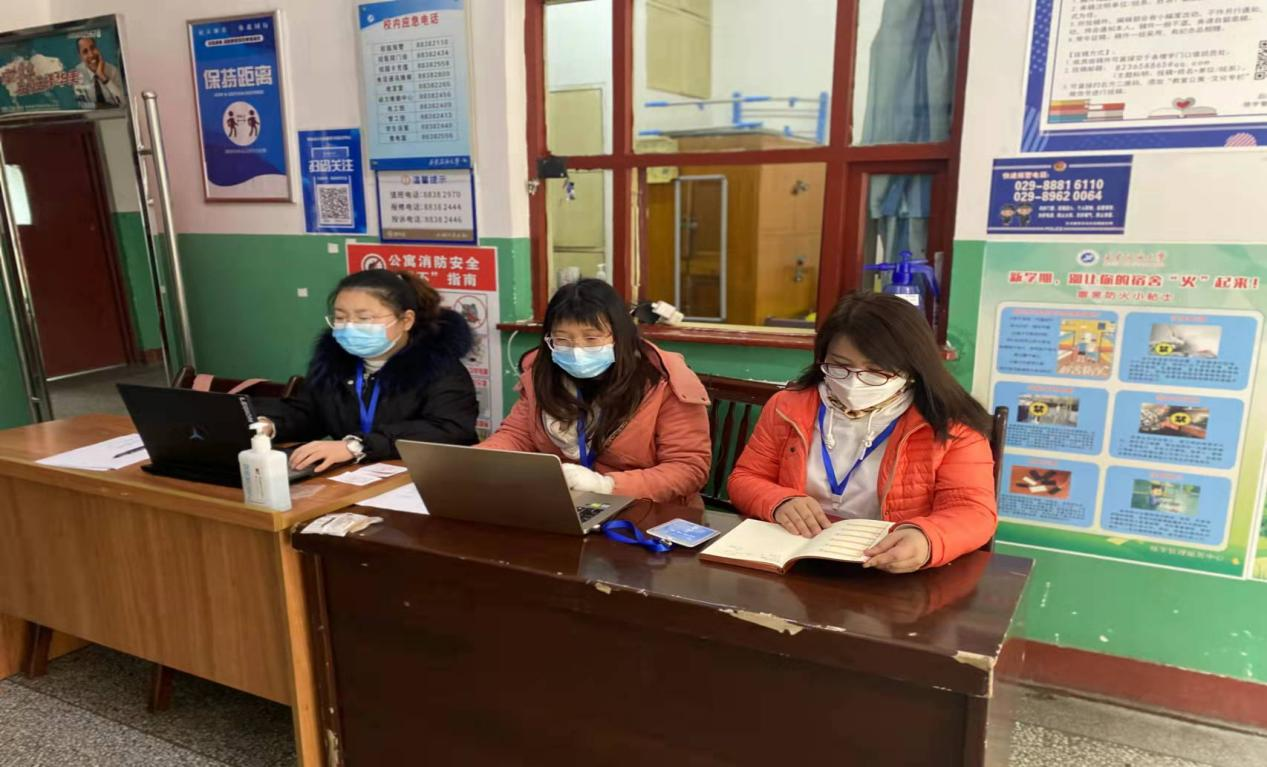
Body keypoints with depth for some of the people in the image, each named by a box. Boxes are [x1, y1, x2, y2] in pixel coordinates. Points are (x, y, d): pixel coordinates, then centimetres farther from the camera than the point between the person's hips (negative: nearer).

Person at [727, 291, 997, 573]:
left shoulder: (950, 425, -4)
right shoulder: (789, 408, 4)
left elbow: (974, 511, -10)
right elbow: (745, 480, 8)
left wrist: (926, 539, -31)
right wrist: (780, 502, -14)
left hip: (897, 576, -2)